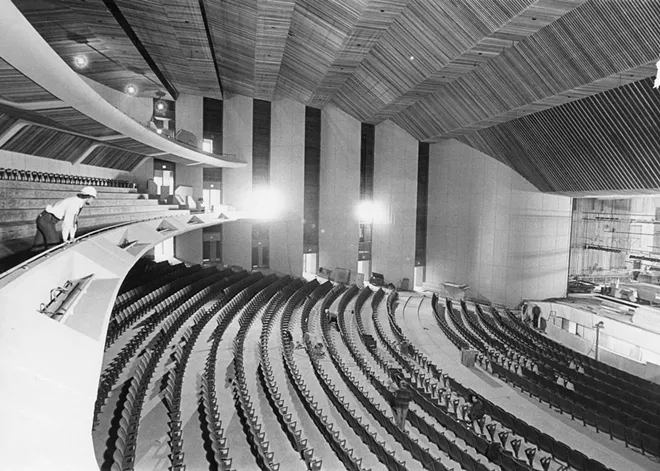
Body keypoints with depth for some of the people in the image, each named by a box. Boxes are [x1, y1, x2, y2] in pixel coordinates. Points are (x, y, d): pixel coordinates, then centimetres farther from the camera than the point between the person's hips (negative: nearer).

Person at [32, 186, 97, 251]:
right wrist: (65, 239, -15)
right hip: (47, 220, -10)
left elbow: (74, 220, 14)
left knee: (38, 243, 14)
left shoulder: (77, 202, 9)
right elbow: (66, 222, -23)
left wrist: (72, 236, 14)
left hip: (44, 219, 10)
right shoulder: (74, 203, -22)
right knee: (54, 244, -7)